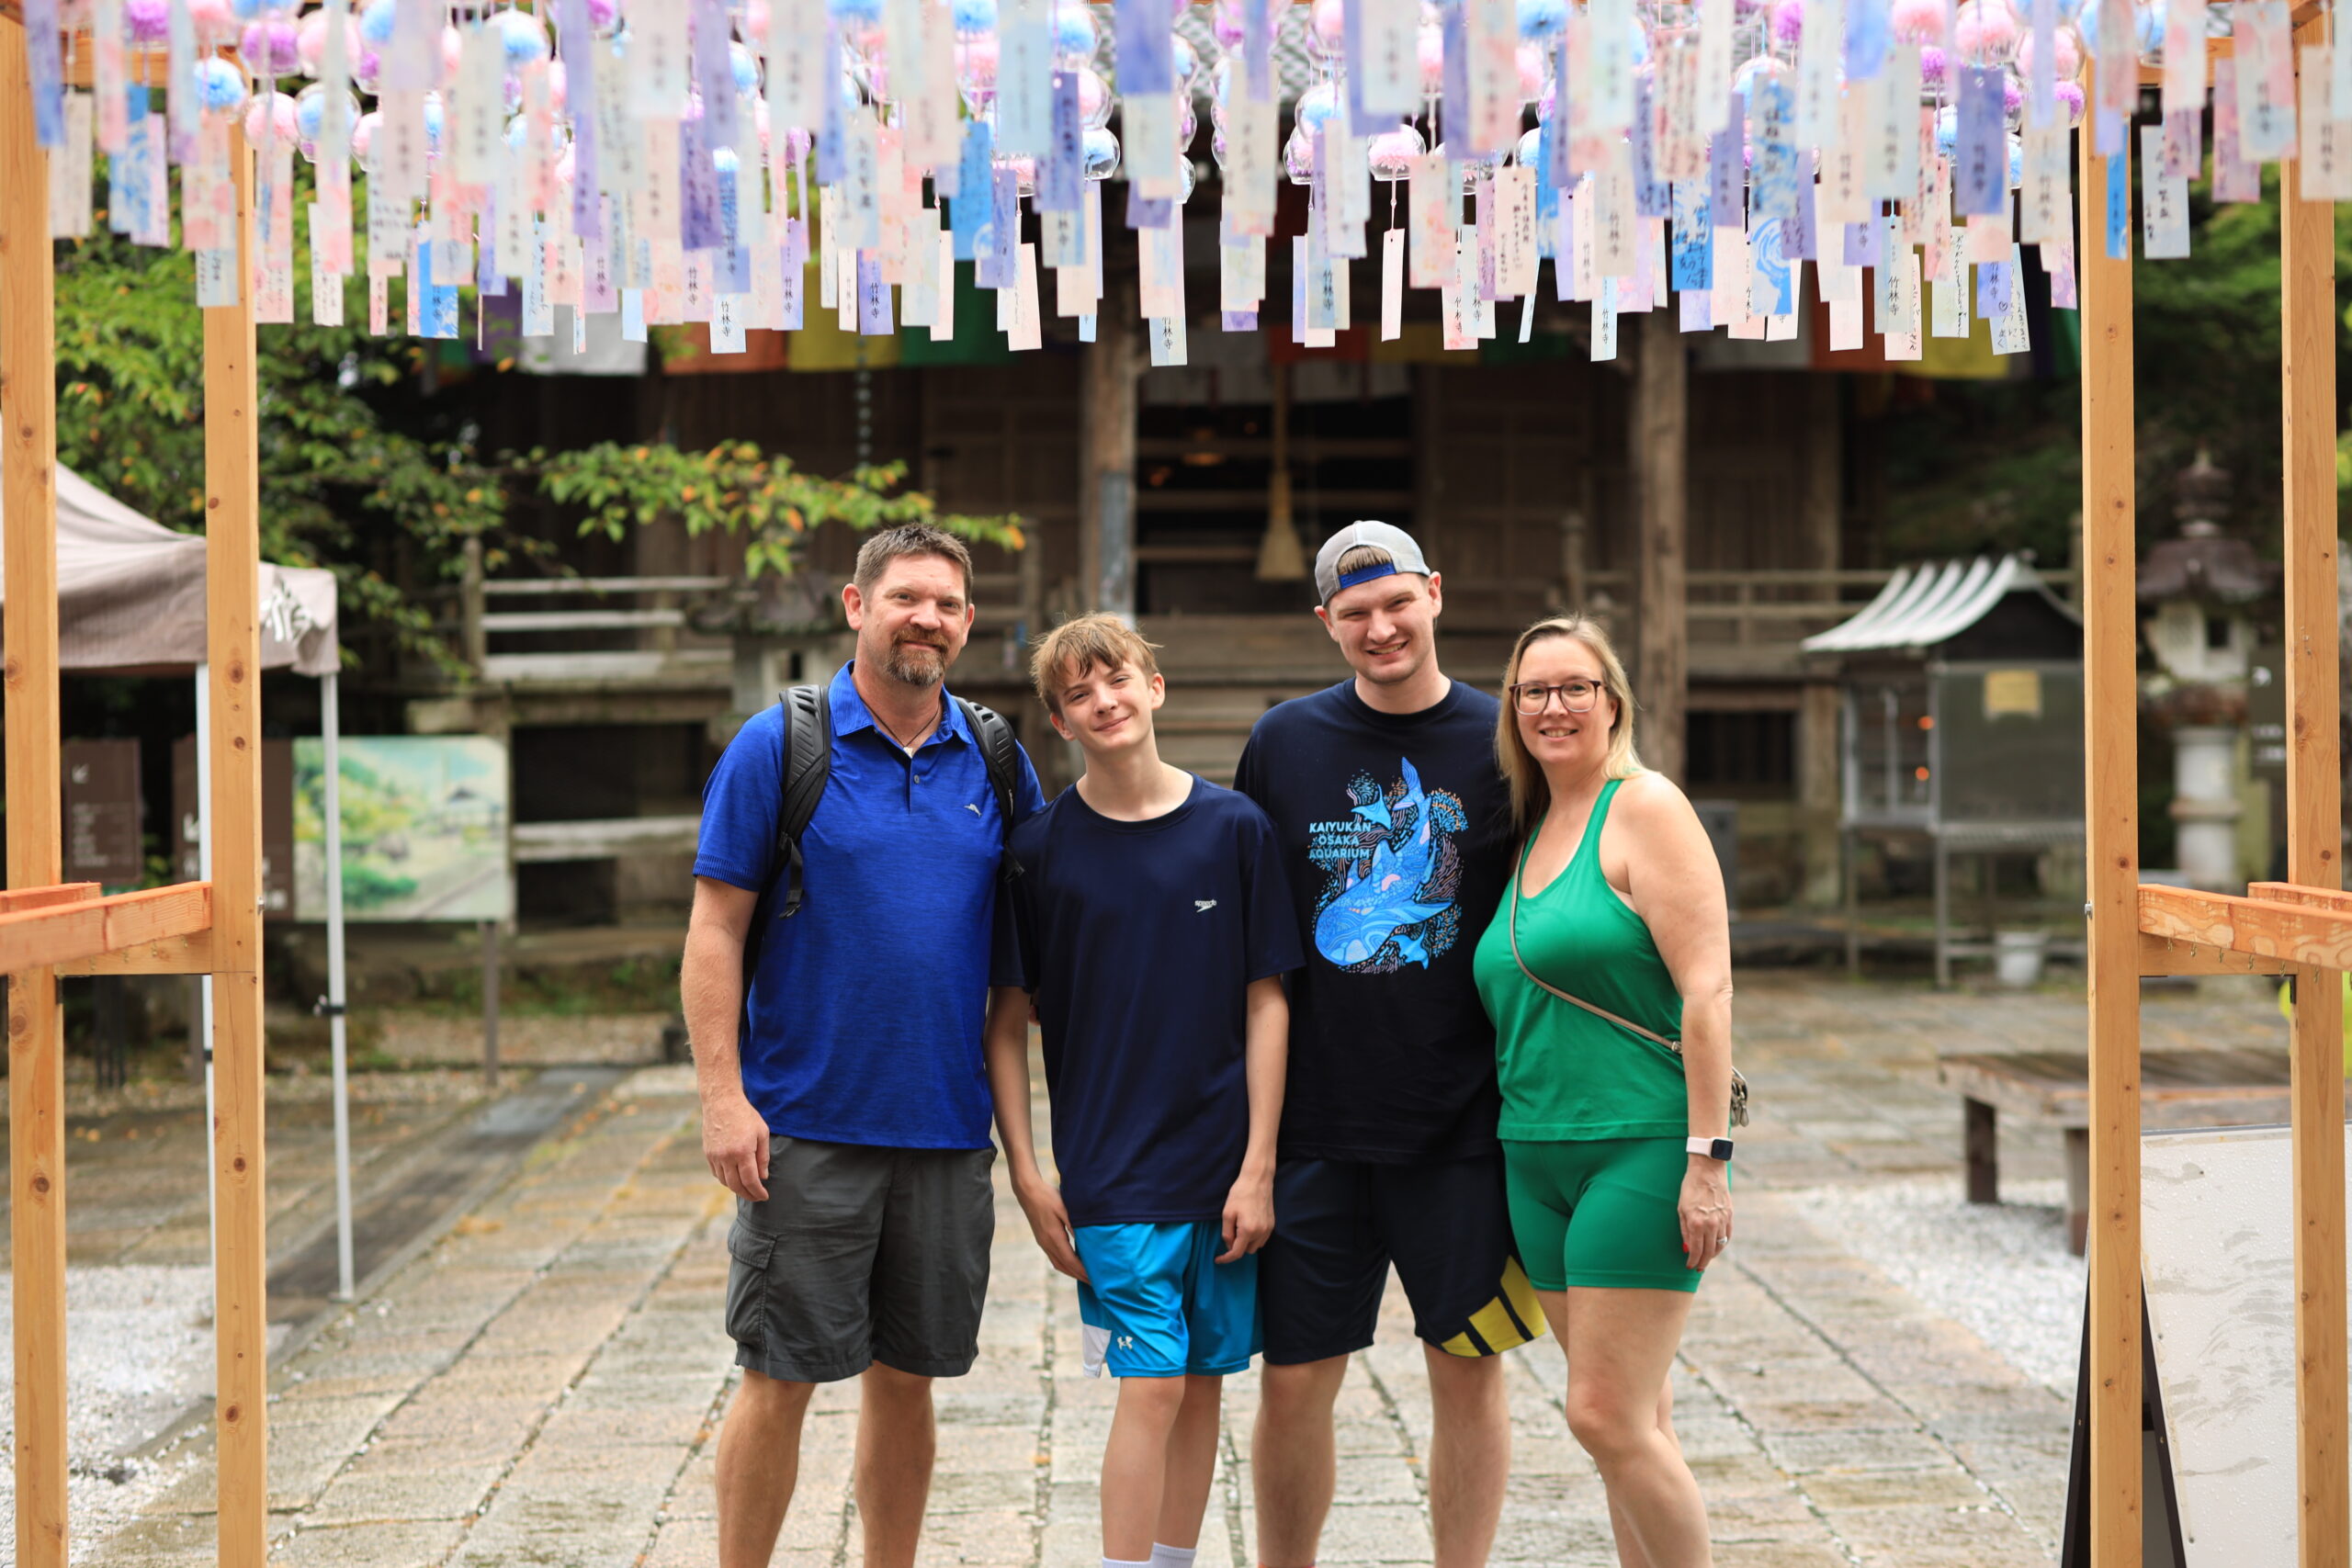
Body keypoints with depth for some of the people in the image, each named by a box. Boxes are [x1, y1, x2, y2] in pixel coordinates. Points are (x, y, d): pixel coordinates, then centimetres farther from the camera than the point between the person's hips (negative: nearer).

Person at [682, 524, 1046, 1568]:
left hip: (949, 1128, 4)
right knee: (780, 1377, 0)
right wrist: (723, 1095, -13)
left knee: (907, 1375, 11)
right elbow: (716, 931, -6)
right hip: (808, 1127, -4)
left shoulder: (997, 762, 8)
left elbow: (1022, 949, 14)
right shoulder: (778, 746, -4)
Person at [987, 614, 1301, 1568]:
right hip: (1110, 1167, -2)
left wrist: (1259, 1167, -4)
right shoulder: (1041, 847, -2)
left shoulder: (1234, 828, 1)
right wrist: (1024, 1171, -4)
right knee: (1152, 1383, -9)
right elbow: (1006, 1021, 2)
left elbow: (1267, 1002, 1)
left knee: (1204, 1381, 8)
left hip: (1224, 1169, 2)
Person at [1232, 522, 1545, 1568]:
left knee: (1468, 1367, 6)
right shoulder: (1284, 742, 4)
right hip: (1315, 1120, 1)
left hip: (1461, 1122, -1)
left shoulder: (1502, 743, 1)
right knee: (1293, 1379, 3)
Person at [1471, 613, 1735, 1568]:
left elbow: (1706, 987, -14)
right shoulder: (1533, 828, 16)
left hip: (1643, 1148, -8)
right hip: (1538, 1156, 8)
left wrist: (1707, 1157, -19)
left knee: (1607, 1417, -10)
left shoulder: (1644, 808, -7)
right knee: (1636, 1421, 11)